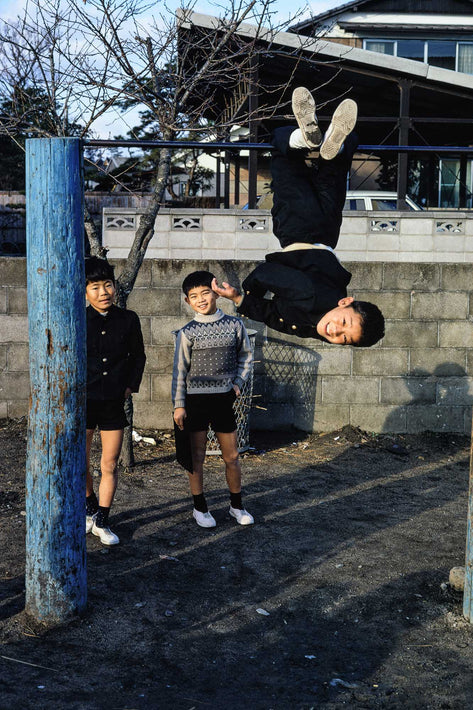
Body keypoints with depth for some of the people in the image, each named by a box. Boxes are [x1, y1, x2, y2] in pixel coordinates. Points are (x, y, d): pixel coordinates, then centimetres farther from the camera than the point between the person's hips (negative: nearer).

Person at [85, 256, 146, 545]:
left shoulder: (128, 319, -1)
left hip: (114, 402, 1)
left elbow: (138, 356, 12)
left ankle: (101, 521, 17)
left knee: (110, 465, 4)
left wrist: (131, 385, 5)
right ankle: (90, 506, 35)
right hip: (82, 400, -1)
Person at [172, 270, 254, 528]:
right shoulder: (187, 333, -4)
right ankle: (200, 508, 21)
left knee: (232, 456, 9)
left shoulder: (234, 325, 1)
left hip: (224, 398, 2)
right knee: (197, 457, 6)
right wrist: (178, 405, -4)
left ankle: (237, 505, 26)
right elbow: (179, 370, -2)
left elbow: (245, 356, 14)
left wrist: (237, 383, 2)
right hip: (195, 400, -1)